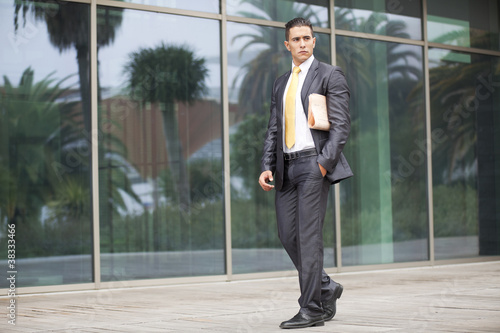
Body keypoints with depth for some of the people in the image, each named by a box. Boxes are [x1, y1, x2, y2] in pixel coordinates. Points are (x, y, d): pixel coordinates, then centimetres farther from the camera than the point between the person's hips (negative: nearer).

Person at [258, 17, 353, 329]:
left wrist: (324, 162, -17)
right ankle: (327, 288, 22)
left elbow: (341, 124, -7)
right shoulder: (281, 83, 20)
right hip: (286, 167, 7)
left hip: (314, 164, -7)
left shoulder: (330, 75, 1)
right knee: (288, 235, 5)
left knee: (309, 236, -8)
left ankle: (312, 309, -3)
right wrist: (267, 167, 6)